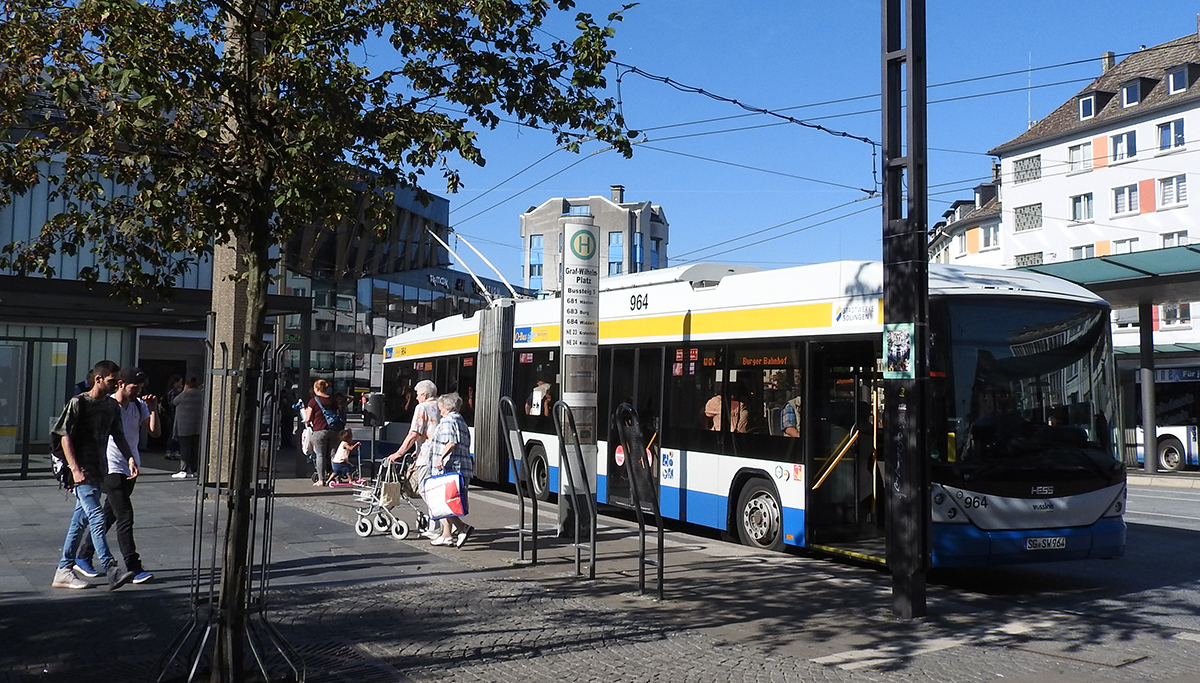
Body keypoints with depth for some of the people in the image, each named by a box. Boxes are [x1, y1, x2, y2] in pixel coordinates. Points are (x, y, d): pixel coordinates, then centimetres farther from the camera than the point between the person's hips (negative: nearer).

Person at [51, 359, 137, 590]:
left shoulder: (112, 406, 11)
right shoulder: (78, 403, -8)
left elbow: (119, 436, 15)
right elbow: (65, 437, -10)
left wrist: (130, 457, -1)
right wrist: (75, 469, -17)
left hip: (98, 471, 7)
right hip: (82, 471, -7)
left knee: (80, 521, 11)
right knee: (97, 517, -14)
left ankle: (63, 571, 19)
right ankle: (111, 571, -18)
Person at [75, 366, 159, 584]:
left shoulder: (139, 405, 7)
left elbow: (155, 432, 5)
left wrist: (154, 410, -10)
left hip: (131, 469, 7)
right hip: (112, 468, -7)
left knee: (109, 516, 15)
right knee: (125, 516, -11)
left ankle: (83, 558, 29)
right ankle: (133, 567, -10)